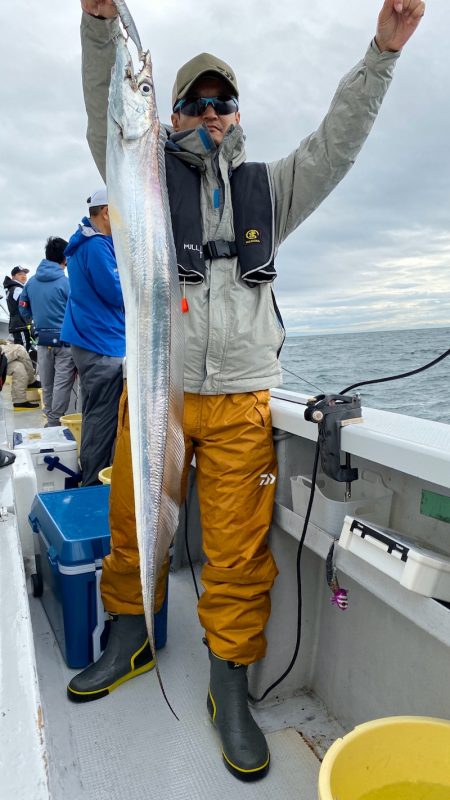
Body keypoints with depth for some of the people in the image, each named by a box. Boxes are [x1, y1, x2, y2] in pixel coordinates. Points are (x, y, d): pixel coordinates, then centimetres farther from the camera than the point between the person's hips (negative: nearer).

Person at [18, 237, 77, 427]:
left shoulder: (31, 282, 6)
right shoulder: (66, 282, -11)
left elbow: (24, 310, 12)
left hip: (43, 339, 6)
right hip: (64, 339, -5)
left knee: (46, 383, 14)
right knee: (62, 383, 1)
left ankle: (50, 417, 24)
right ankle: (55, 422, 4)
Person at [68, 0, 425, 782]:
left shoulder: (267, 187, 18)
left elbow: (336, 142, 12)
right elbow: (107, 116, 0)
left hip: (241, 403, 1)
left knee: (238, 553, 1)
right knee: (132, 530, 10)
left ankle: (229, 689, 20)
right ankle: (129, 642, 36)